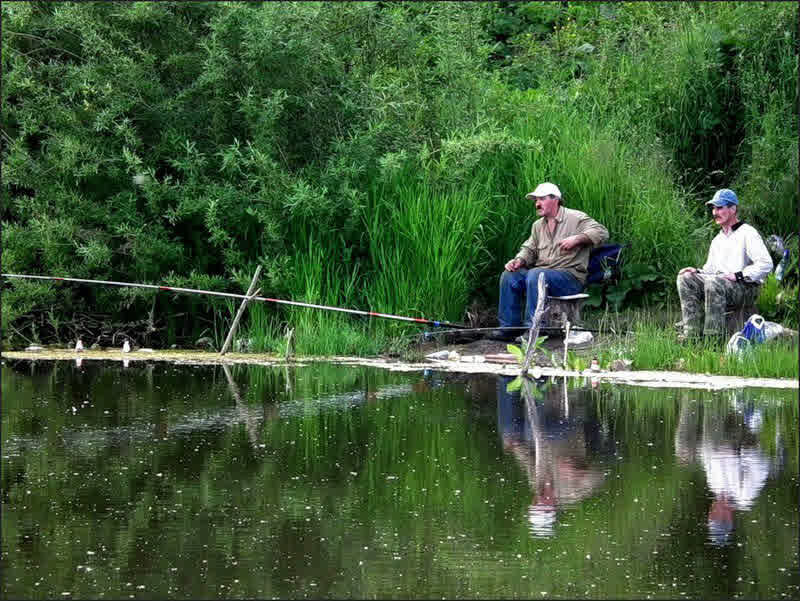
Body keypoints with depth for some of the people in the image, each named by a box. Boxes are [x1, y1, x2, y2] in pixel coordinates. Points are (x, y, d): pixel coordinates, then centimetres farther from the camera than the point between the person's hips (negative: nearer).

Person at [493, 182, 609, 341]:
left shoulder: (575, 218, -1)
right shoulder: (538, 225, 21)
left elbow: (601, 232, -12)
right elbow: (529, 249, 24)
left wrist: (577, 239, -27)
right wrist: (519, 260, 1)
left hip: (571, 276, -7)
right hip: (541, 272, 7)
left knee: (536, 274, -34)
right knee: (509, 276, -12)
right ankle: (508, 327, -9)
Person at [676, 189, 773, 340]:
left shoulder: (747, 233, -3)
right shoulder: (717, 240, 24)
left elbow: (766, 264, -15)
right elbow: (710, 270, 27)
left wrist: (737, 275, -20)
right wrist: (697, 271, 4)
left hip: (746, 288, -8)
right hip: (720, 286, 8)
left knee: (713, 282, -36)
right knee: (685, 278, -11)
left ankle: (714, 336, -36)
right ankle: (692, 332, -20)